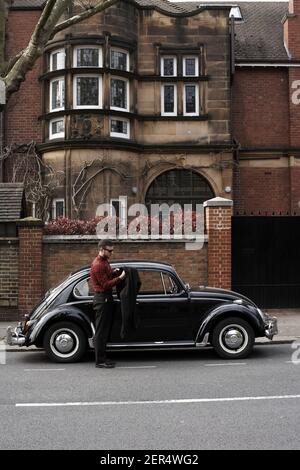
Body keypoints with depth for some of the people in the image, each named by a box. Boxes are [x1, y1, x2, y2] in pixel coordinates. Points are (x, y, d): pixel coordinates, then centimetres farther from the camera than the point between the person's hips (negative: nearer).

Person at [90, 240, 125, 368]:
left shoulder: (105, 261, 13)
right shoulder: (98, 265, -18)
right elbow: (105, 285, -20)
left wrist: (114, 272, 4)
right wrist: (120, 278, -25)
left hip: (107, 298, 10)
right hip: (102, 299, -10)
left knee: (106, 329, 13)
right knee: (101, 331, -5)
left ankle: (102, 357, 19)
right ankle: (100, 360, -1)